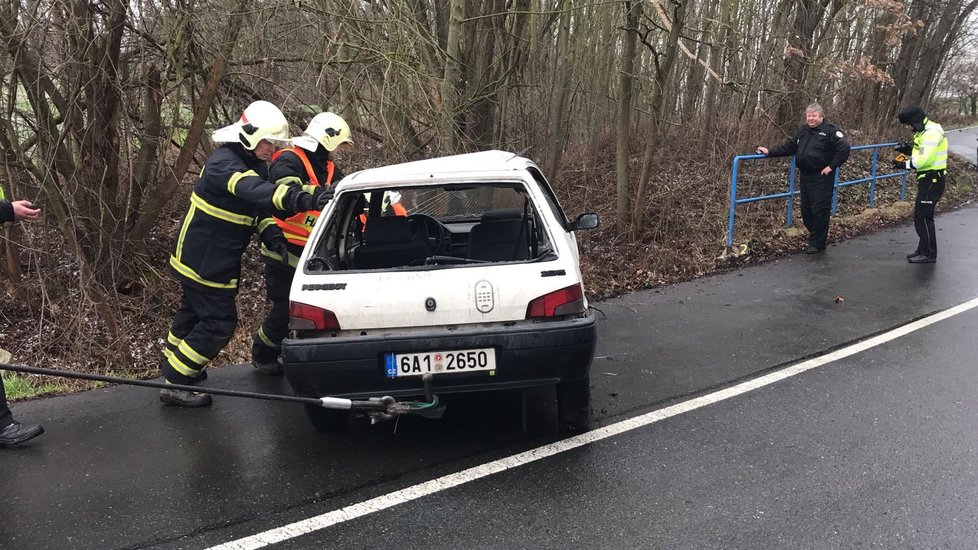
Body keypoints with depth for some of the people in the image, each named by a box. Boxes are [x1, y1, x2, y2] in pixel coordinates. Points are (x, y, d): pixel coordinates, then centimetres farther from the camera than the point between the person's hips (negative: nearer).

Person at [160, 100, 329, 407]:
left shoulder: (254, 165, 6)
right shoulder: (224, 163, -26)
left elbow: (257, 207, 7)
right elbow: (252, 190, -46)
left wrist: (271, 234, -14)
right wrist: (300, 200, -60)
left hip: (217, 258, 10)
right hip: (202, 261, -10)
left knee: (195, 309, 27)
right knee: (219, 321, -7)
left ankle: (172, 362, 50)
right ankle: (175, 384, 6)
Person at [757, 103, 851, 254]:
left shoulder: (830, 131, -9)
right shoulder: (803, 130, 14)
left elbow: (844, 148, -16)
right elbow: (788, 146, 20)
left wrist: (832, 166, -17)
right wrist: (770, 152, 12)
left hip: (822, 178, -7)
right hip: (805, 177, 7)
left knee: (819, 210, -4)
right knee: (806, 209, 11)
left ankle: (817, 243, 7)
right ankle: (817, 235, 29)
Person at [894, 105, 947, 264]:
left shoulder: (931, 133, -20)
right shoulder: (925, 131, 13)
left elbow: (924, 160, -26)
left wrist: (905, 165, -15)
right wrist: (910, 151, 4)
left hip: (932, 181, -11)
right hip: (928, 179, 11)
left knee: (922, 217, -7)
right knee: (924, 216, 16)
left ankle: (929, 254, 0)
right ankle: (924, 250, 25)